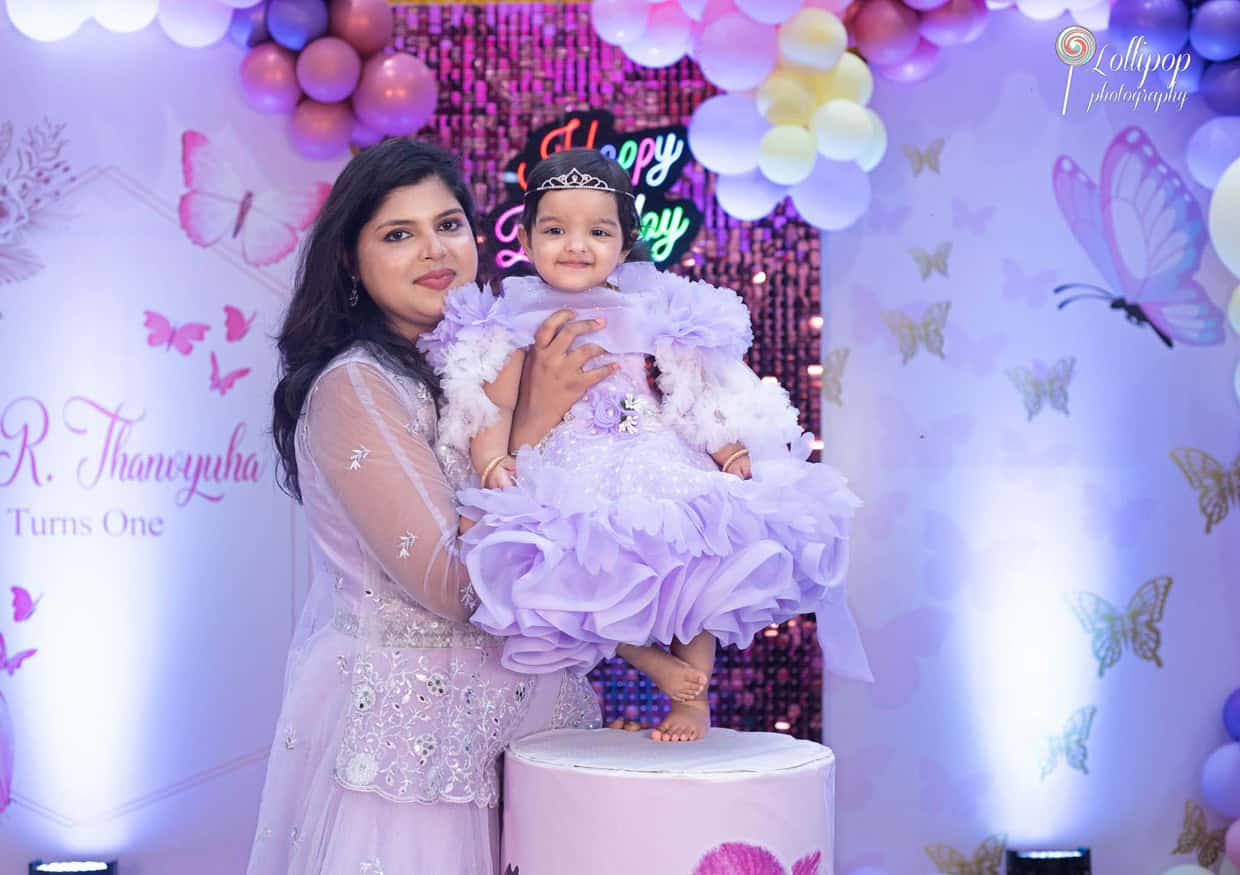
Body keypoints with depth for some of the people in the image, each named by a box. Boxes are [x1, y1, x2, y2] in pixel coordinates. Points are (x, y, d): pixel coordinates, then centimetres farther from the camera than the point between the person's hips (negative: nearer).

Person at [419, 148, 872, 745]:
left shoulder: (655, 315, 11)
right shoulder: (518, 325, 8)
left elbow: (700, 402, 9)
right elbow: (493, 408, 1)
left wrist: (730, 449, -7)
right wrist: (492, 461, -17)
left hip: (659, 465, 1)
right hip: (568, 481, -1)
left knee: (698, 536, -23)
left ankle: (693, 692, -2)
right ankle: (660, 666, -6)